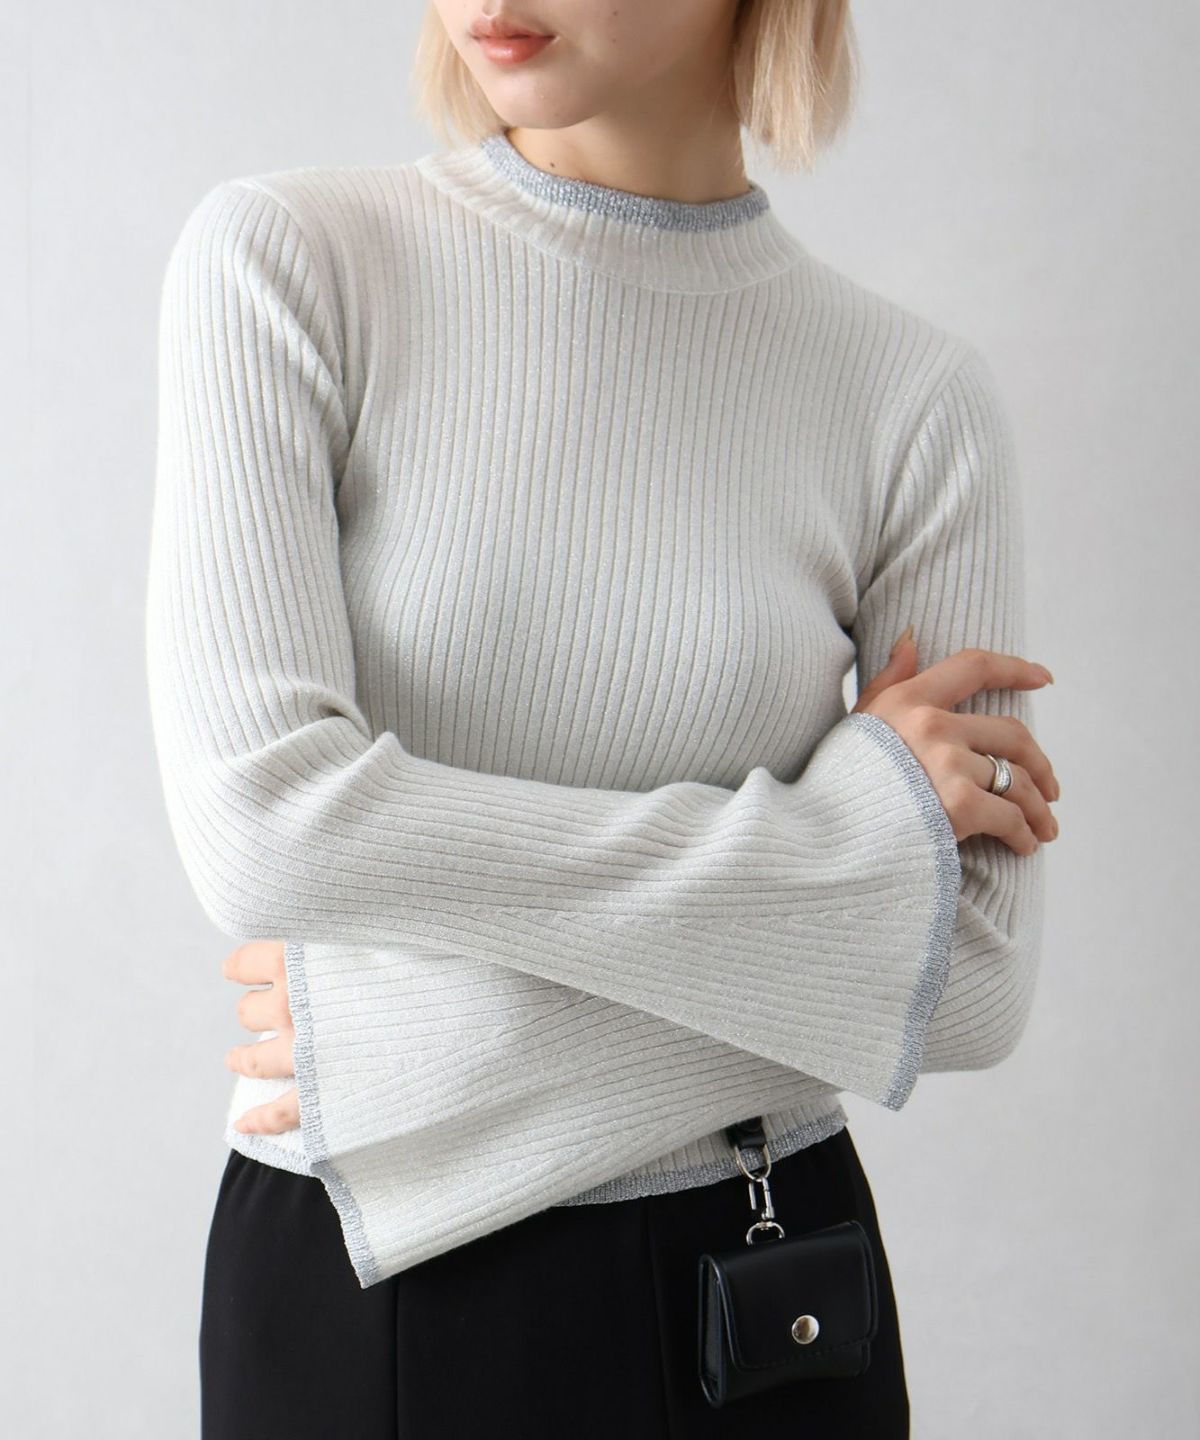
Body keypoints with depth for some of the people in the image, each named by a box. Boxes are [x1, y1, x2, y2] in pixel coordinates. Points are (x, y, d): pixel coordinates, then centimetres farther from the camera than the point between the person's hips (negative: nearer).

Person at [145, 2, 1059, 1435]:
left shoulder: (916, 393, -6)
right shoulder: (281, 257, -9)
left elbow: (974, 980, -9)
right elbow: (257, 822, -20)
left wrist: (440, 1035, -15)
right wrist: (847, 819, -17)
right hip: (351, 1275, 0)